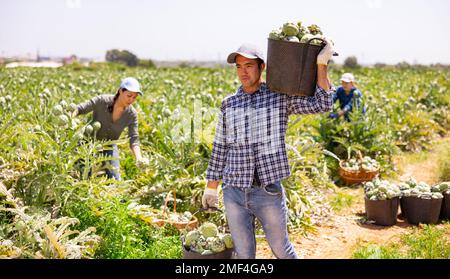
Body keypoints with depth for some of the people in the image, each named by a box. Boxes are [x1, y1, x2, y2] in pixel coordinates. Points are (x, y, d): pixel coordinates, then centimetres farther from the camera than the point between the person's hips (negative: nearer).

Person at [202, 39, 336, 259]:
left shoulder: (280, 97, -2)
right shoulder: (228, 104, 6)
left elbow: (322, 104, -12)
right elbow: (220, 146, 11)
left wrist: (322, 62, -18)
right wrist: (211, 186, 13)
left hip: (269, 191, -2)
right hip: (234, 192, 2)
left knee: (280, 248, 14)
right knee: (243, 253, 12)